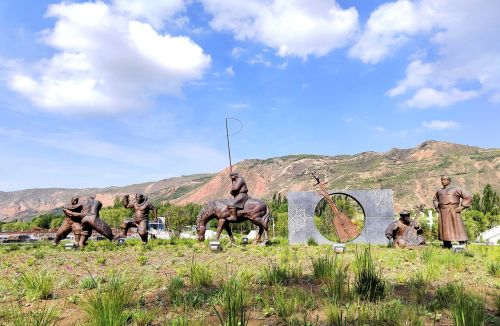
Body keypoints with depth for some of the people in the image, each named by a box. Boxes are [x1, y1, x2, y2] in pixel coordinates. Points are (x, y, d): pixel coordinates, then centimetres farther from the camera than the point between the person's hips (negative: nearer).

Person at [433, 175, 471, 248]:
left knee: (459, 231, -8)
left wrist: (460, 208, -7)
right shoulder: (439, 191, 16)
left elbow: (468, 198, 0)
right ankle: (447, 247, 10)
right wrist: (437, 208, 18)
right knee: (445, 231, 4)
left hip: (453, 213, -5)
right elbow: (435, 199, 35)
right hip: (443, 214, 5)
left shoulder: (456, 189, 1)